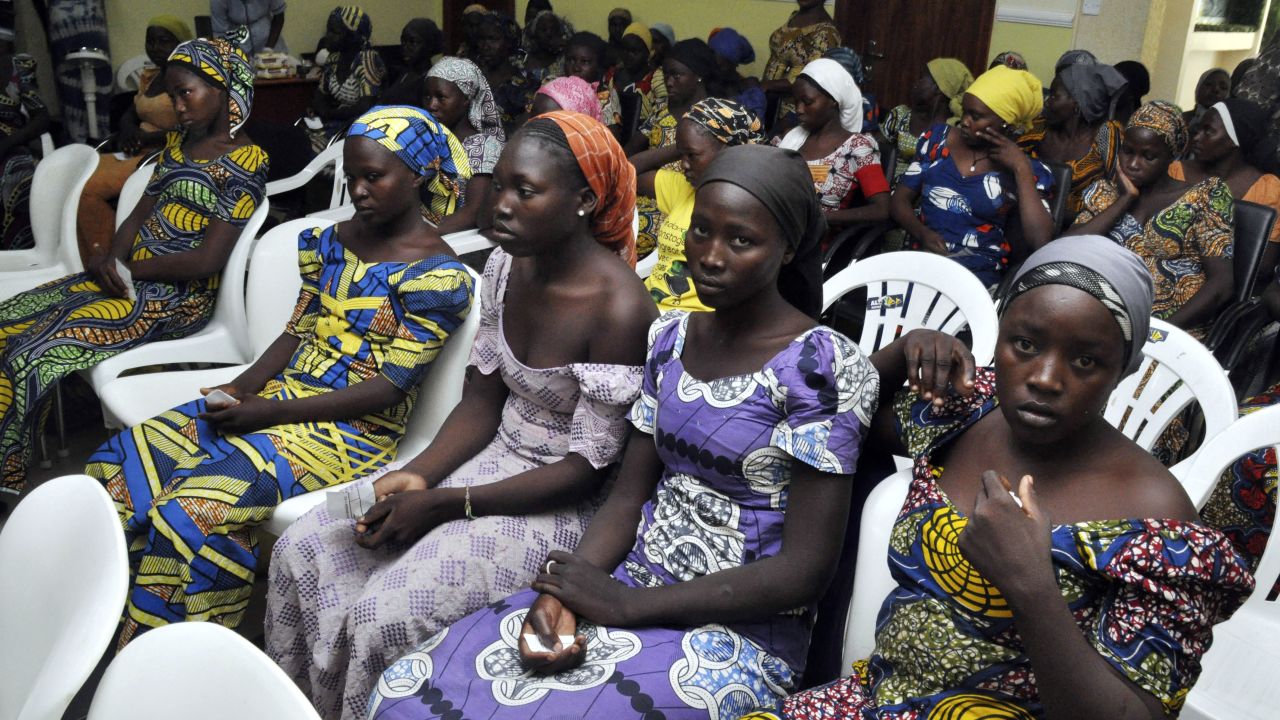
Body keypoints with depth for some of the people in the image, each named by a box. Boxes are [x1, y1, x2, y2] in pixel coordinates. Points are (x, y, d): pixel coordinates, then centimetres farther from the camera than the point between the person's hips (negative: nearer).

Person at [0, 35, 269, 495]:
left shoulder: (244, 162, -11)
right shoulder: (178, 143, 15)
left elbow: (208, 260, -17)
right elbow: (139, 214, 15)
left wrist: (127, 268, -9)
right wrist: (111, 260, -5)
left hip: (178, 296, -9)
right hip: (128, 275, 9)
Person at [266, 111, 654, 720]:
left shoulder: (619, 309, -24)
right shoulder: (506, 266, -1)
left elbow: (588, 468, -20)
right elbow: (481, 404, 6)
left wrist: (446, 503, -19)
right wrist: (418, 474, -12)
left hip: (559, 504, -7)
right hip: (493, 458, 7)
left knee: (387, 613, -20)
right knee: (304, 550, -1)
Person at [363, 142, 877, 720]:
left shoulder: (823, 366, -15)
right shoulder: (671, 338, 5)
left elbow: (804, 570, -17)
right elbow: (628, 498, 6)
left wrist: (623, 604, -16)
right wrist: (561, 593, -13)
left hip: (737, 633, -5)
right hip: (630, 588, 6)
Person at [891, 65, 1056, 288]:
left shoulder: (1029, 170, 2)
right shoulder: (937, 138, 11)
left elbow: (1040, 243, -11)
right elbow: (899, 199, 11)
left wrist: (1021, 169, -9)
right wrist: (922, 233, -9)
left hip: (979, 272, -3)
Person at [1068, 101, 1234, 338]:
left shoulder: (1203, 198, 5)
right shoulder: (1104, 193, 14)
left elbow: (1221, 282, -4)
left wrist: (1162, 330, -16)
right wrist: (1125, 199, 0)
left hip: (1176, 329, -2)